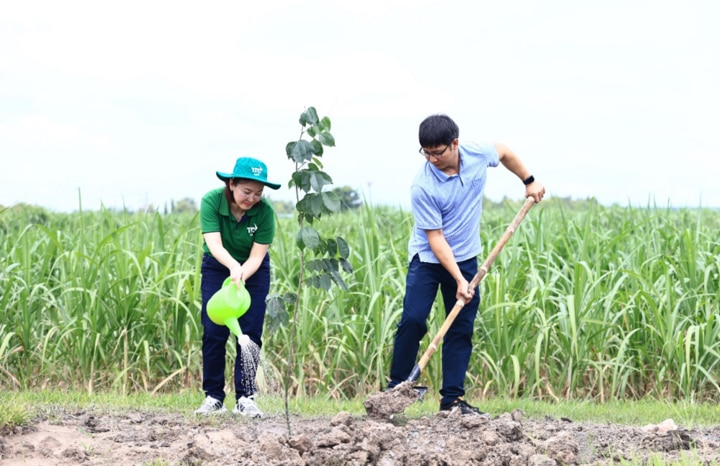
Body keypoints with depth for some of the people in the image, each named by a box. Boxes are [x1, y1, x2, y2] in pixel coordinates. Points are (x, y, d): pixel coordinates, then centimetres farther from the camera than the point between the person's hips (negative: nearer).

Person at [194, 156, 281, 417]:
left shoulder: (265, 211, -24)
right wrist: (233, 267, -52)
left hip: (254, 271, 0)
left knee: (250, 334, -7)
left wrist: (241, 276, -43)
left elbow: (257, 256, -24)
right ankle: (213, 398, 1)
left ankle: (245, 398, -4)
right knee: (213, 333, -6)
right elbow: (214, 244, -34)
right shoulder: (212, 201, -25)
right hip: (217, 268, 0)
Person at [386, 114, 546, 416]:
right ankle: (395, 390, -4)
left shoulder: (478, 155, -13)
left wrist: (529, 181, 16)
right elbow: (435, 237, -23)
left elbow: (504, 153, 13)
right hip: (428, 258, -4)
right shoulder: (422, 187, -25)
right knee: (413, 320, -16)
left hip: (466, 258, 4)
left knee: (462, 329, 2)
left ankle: (452, 399, 5)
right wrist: (459, 280, -27)